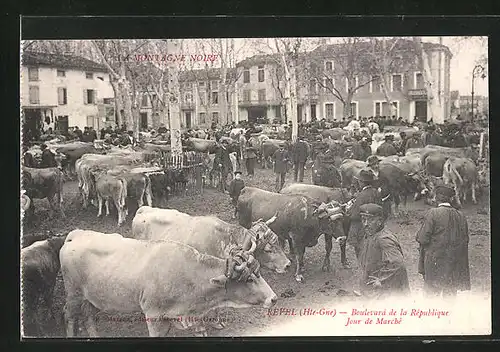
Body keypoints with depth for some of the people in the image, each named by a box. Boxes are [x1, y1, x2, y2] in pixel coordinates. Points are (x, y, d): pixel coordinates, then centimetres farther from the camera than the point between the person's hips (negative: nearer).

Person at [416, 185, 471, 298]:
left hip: (435, 262, -4)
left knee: (432, 293, 5)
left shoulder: (432, 214, -13)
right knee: (450, 293, 12)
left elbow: (423, 238, -14)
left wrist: (418, 236, 7)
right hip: (455, 265, 4)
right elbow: (465, 240, 8)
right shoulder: (461, 216, 1)